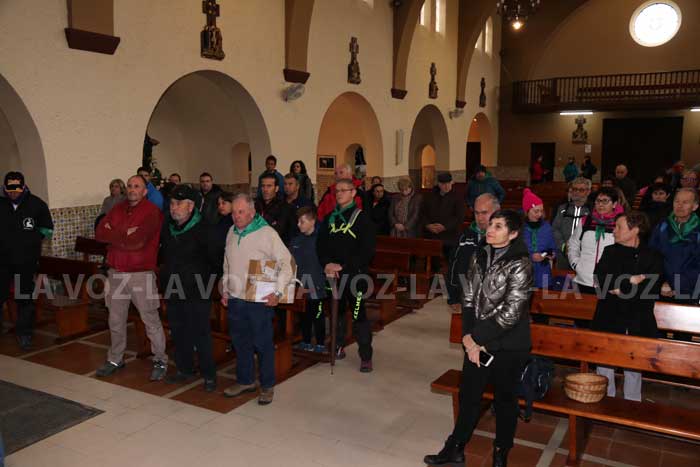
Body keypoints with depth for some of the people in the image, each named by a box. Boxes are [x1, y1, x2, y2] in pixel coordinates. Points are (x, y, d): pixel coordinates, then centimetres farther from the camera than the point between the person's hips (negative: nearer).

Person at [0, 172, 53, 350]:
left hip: (27, 260, 0)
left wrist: (32, 239, -2)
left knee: (25, 298, 9)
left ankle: (24, 333, 20)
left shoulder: (36, 204, -4)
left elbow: (47, 229, 8)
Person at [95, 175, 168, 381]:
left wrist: (113, 235, -6)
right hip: (116, 273, 6)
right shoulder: (118, 209, 12)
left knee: (151, 320, 1)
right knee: (116, 320, 16)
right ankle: (115, 359, 32)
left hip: (141, 274, -6)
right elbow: (99, 233, 0)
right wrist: (125, 234, -13)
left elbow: (137, 241, -20)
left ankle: (160, 361, 14)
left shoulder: (152, 211, -9)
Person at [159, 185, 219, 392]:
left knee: (200, 334, 0)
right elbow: (161, 254, 23)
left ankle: (209, 375, 12)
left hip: (197, 293, -6)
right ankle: (184, 370, 30)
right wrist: (164, 275, 17)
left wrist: (206, 279, -5)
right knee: (178, 333, 15)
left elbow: (214, 259, -9)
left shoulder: (203, 229, -12)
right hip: (173, 291, 6)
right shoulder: (167, 228, 7)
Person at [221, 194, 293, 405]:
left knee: (263, 343, 2)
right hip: (235, 299, 6)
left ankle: (267, 386, 16)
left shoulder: (267, 233, -12)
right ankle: (245, 381, 30)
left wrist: (278, 292, -14)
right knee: (240, 342, 15)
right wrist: (225, 290, 17)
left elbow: (287, 263, -11)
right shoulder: (232, 233, 9)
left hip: (260, 300, -6)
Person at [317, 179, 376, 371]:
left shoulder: (362, 218, -4)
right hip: (333, 274, 5)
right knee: (336, 312, 13)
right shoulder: (330, 218, 12)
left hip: (355, 275, -5)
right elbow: (322, 245, 10)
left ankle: (366, 356, 5)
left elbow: (367, 250, -10)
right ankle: (338, 347, 29)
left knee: (359, 315, -4)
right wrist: (327, 264, -10)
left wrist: (343, 266, -15)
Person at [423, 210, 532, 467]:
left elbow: (511, 313, -18)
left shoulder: (520, 265, -15)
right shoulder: (480, 257, 3)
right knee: (468, 395, 15)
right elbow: (469, 300, 3)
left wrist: (475, 337, -14)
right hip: (477, 341, 5)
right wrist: (469, 338, -7)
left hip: (508, 346, -5)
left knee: (504, 399, 13)